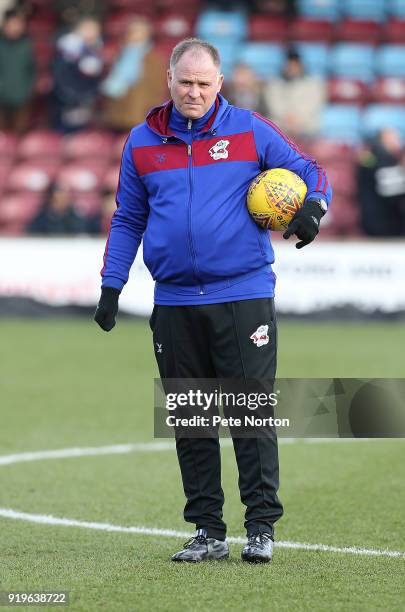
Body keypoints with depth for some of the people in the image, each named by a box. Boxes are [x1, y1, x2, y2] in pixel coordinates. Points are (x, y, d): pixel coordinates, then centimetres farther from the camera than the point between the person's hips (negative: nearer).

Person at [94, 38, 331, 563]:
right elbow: (128, 220, 18)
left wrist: (313, 208, -12)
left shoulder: (250, 131, 2)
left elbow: (308, 171, 9)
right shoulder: (142, 143, 9)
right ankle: (207, 530, 12)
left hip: (244, 297, -3)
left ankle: (261, 526, 2)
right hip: (175, 302, 3)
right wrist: (111, 286, 12)